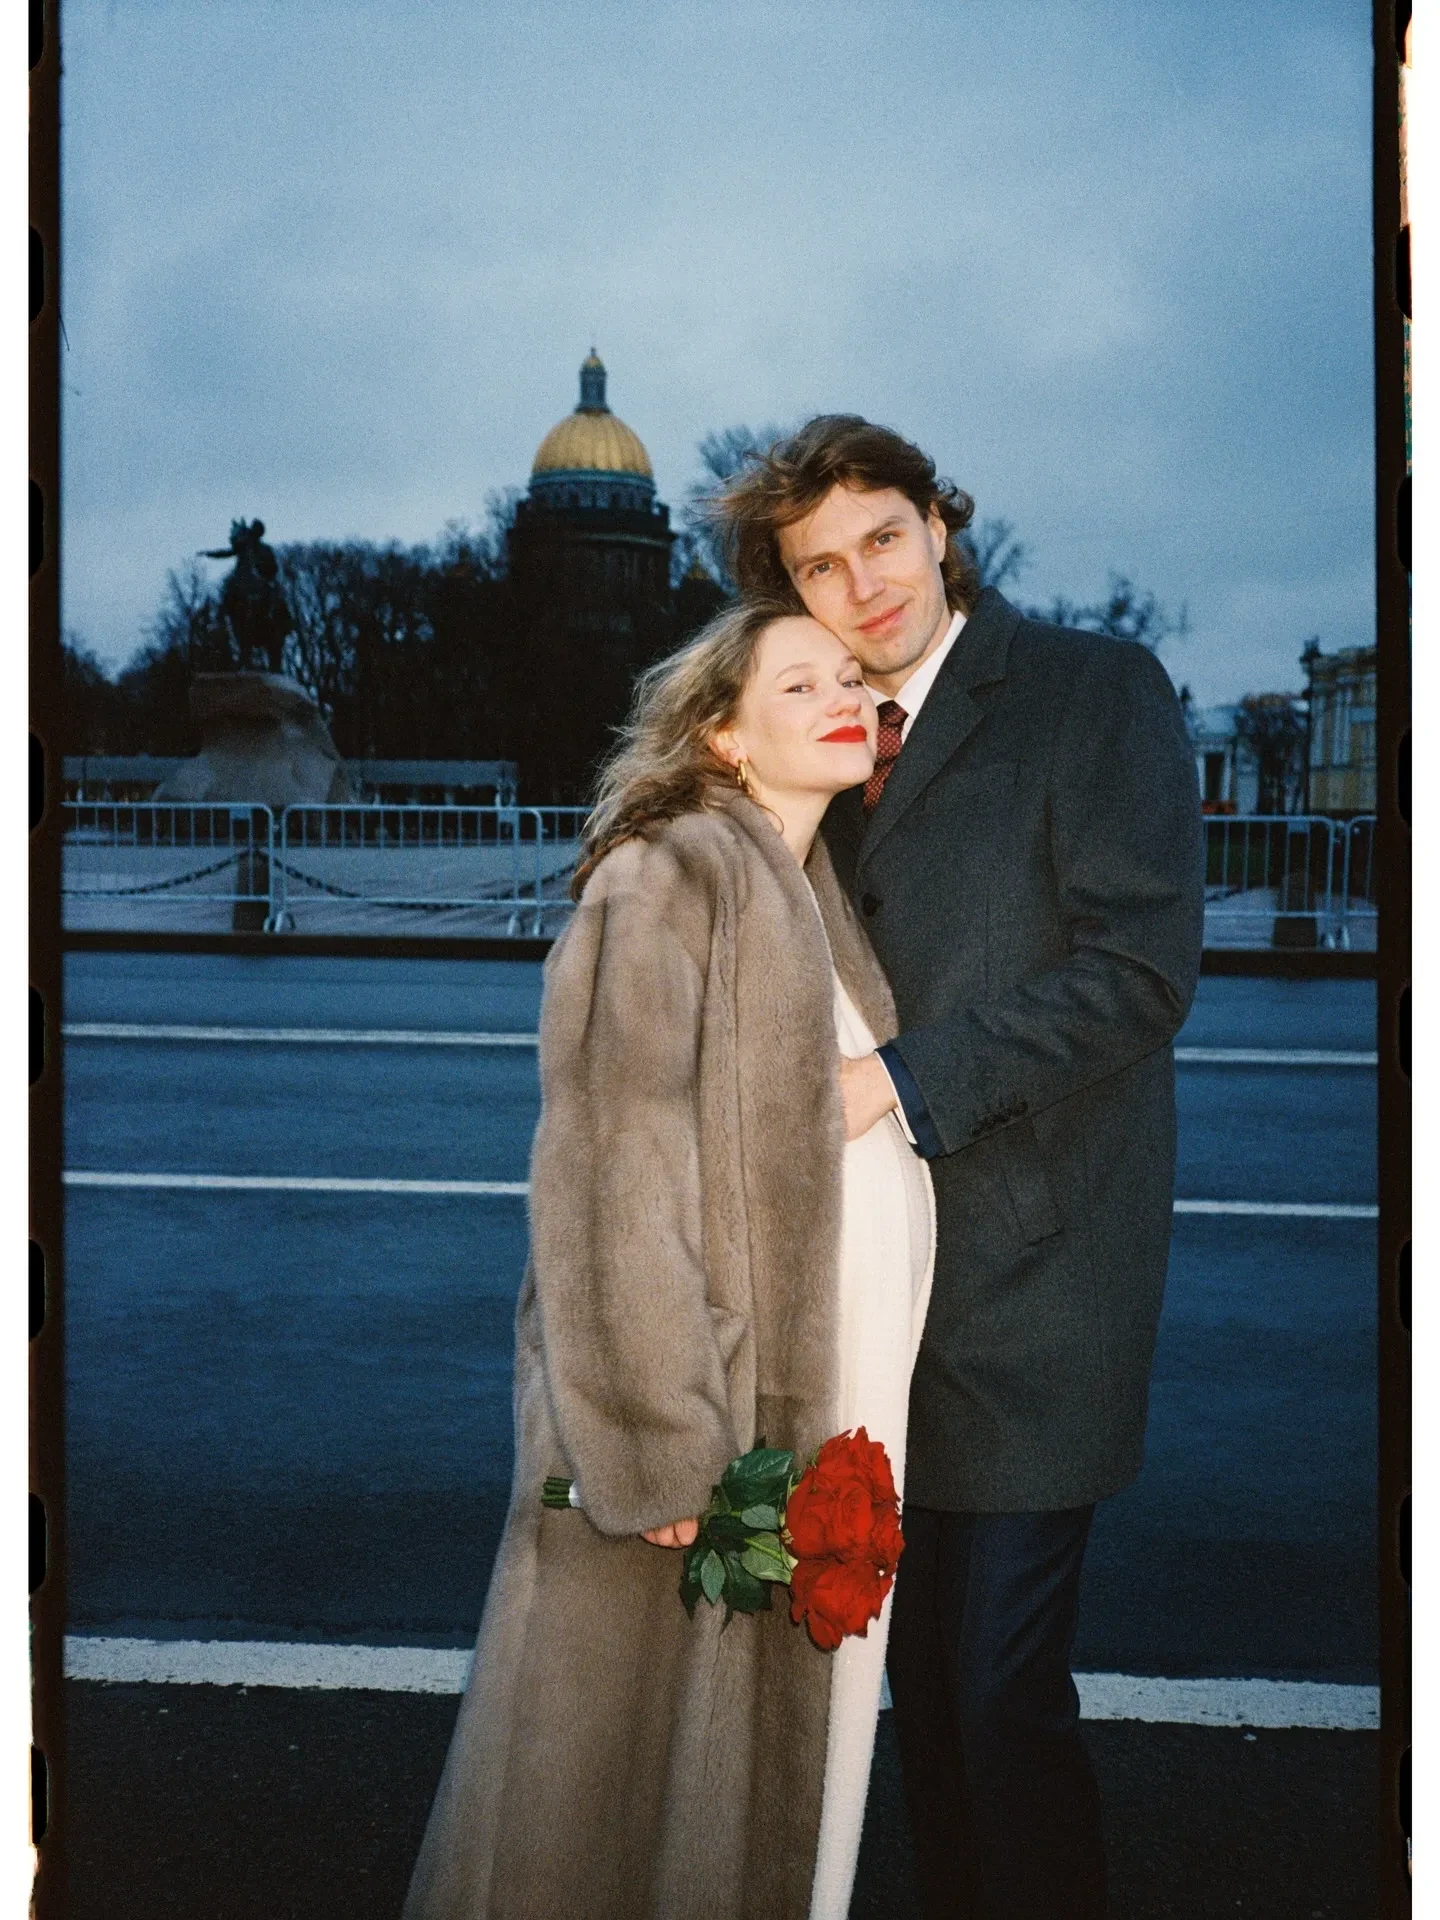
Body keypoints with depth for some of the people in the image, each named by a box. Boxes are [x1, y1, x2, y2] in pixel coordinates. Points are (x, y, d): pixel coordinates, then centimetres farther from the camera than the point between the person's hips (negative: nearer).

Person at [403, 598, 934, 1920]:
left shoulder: (826, 897, 15)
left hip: (836, 1395, 7)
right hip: (710, 1398, -7)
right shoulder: (670, 878, -10)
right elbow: (615, 1167, -17)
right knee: (651, 1743, 4)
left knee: (786, 1742, 14)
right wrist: (656, 1441, -22)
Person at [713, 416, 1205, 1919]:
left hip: (1026, 1282, -6)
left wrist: (908, 1080, -18)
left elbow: (1143, 967, -15)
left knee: (1002, 1695, -1)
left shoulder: (1096, 692, -6)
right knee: (920, 1678, 16)